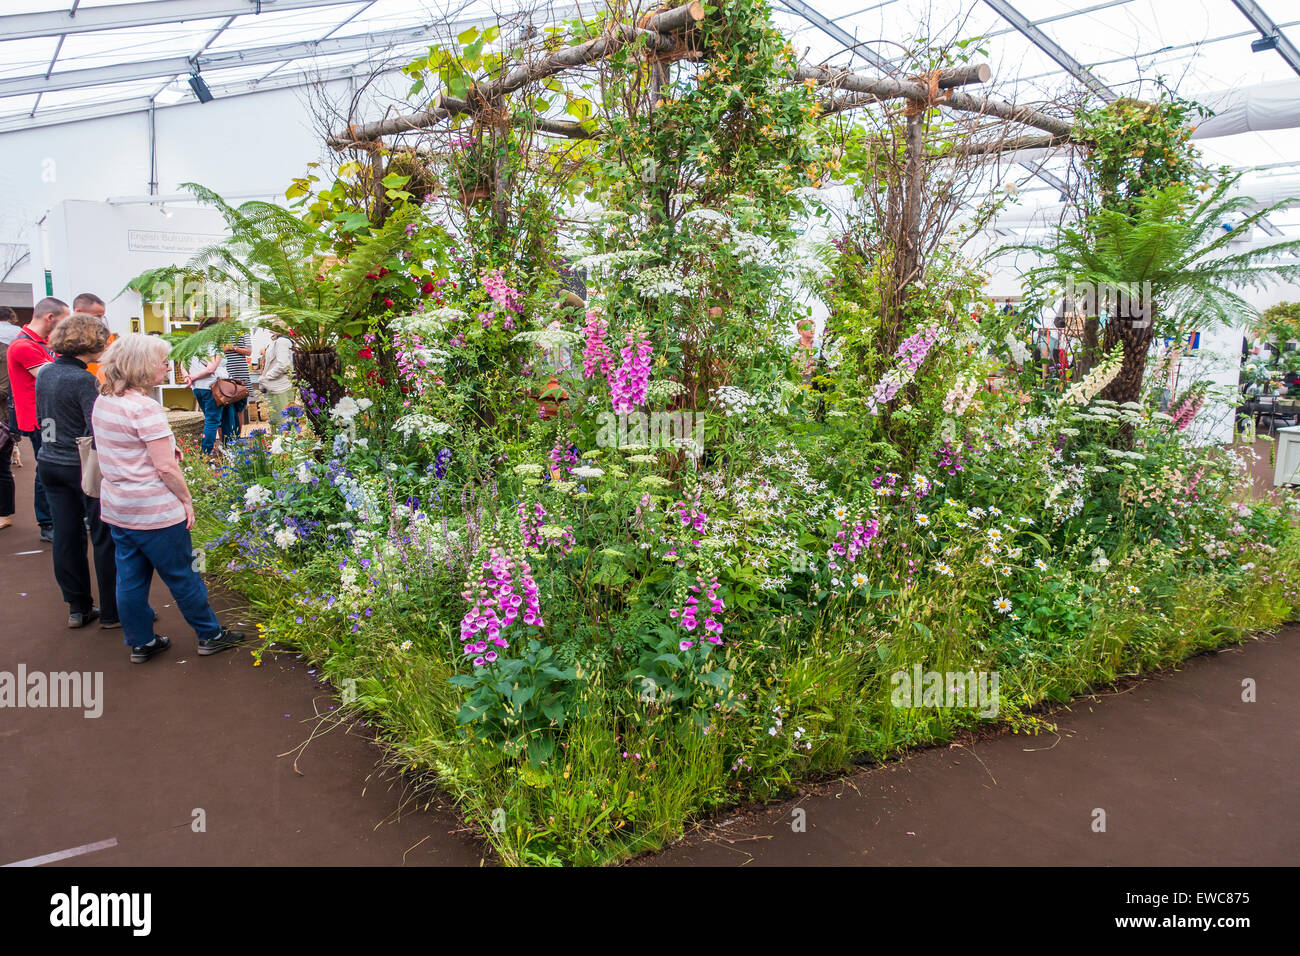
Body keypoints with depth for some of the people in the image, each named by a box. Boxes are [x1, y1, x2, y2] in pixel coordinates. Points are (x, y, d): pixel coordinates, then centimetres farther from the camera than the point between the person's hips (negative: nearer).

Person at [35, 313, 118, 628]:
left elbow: (42, 418, 17)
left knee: (67, 537, 13)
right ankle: (112, 612, 11)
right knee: (105, 539, 3)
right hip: (84, 468, -8)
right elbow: (98, 430, -23)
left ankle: (78, 608, 23)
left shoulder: (45, 374, 6)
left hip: (49, 464, 8)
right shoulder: (84, 380, -18)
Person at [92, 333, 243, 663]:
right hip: (154, 512, -8)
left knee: (130, 578, 16)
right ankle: (210, 635, 21)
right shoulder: (146, 408, -22)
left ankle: (140, 642, 28)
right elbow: (165, 467, -21)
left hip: (115, 509, 8)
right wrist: (186, 500, -9)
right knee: (182, 576, 7)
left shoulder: (103, 401, 5)